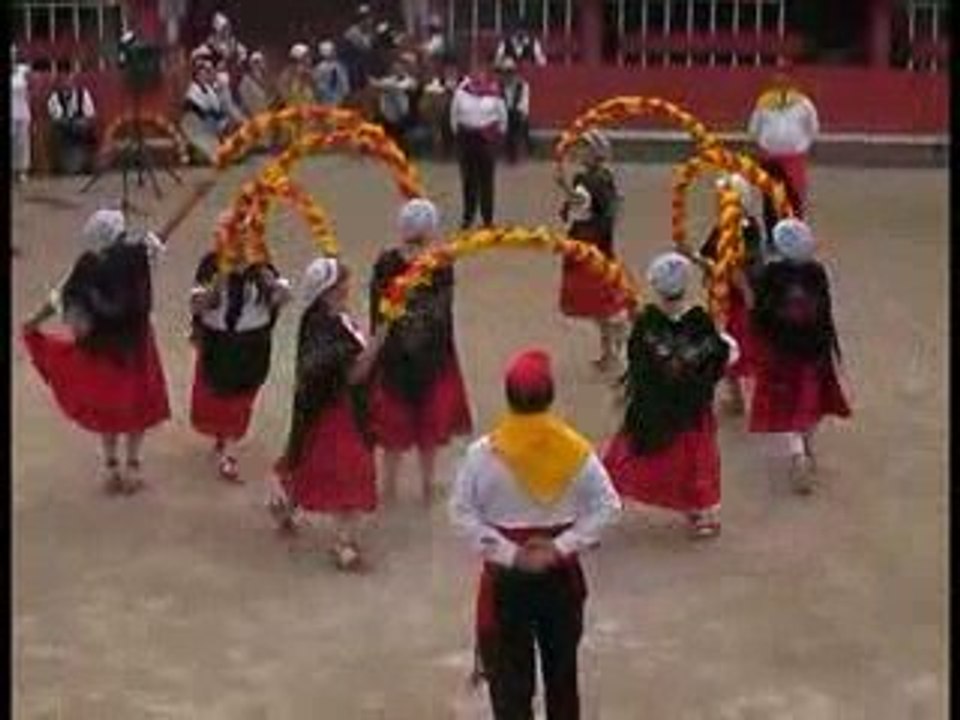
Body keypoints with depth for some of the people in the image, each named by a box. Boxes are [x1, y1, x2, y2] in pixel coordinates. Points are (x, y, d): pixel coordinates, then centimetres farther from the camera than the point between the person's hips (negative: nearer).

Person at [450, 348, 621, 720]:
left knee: (510, 672, 7)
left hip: (506, 575, -2)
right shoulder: (576, 450, -9)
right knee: (562, 667, 20)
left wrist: (508, 553, -13)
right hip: (562, 574, 2)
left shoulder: (485, 453, -15)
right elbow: (608, 506, -8)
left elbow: (462, 513, -14)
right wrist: (562, 546, -10)